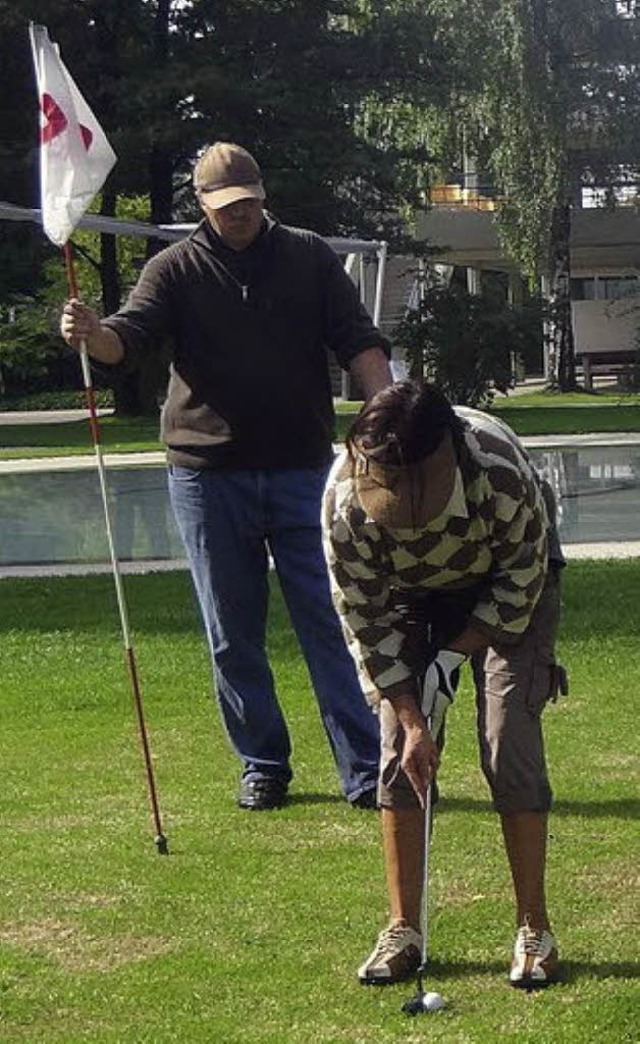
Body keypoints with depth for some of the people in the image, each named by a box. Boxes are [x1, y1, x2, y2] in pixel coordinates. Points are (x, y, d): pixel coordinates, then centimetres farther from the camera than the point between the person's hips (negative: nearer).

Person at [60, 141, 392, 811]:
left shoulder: (309, 258, 9)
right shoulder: (175, 269, 5)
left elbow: (358, 343, 5)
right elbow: (130, 339, -8)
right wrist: (91, 335, -32)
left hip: (301, 471, 0)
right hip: (208, 478, 0)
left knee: (331, 625, -2)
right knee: (233, 636, 6)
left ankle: (367, 769, 0)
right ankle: (262, 764, 19)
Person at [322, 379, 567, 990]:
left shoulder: (501, 470, -39)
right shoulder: (346, 499, -33)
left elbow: (519, 588, -19)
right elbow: (365, 620, -20)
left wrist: (453, 655, -20)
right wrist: (411, 718, -22)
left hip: (503, 591, -2)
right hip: (408, 594, 2)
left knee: (509, 745, -13)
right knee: (398, 748, -8)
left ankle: (534, 929, -4)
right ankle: (403, 930, 1)